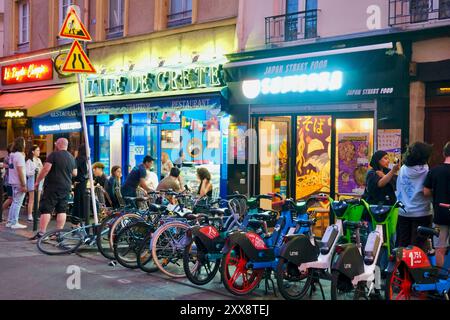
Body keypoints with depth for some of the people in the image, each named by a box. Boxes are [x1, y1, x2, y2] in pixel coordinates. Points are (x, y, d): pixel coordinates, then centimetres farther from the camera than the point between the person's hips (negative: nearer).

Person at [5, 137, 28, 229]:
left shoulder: (12, 154, 11)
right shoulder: (19, 155, -16)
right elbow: (20, 171, -20)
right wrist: (23, 185, -20)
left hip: (13, 182, 9)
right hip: (19, 183, -9)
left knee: (15, 202, 16)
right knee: (17, 203, -4)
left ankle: (10, 222, 19)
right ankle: (14, 223, -1)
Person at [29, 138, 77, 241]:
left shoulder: (54, 155, -8)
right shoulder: (72, 158, 11)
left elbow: (46, 169, -16)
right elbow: (74, 173, 18)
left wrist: (37, 181, -8)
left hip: (53, 186, -6)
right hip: (66, 188, 6)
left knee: (46, 210, -5)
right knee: (62, 210, 8)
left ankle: (41, 233, -9)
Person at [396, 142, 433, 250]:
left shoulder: (403, 169, 3)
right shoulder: (426, 170, -12)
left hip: (403, 213, 5)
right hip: (421, 213, -4)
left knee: (402, 244, 13)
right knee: (418, 246, 2)